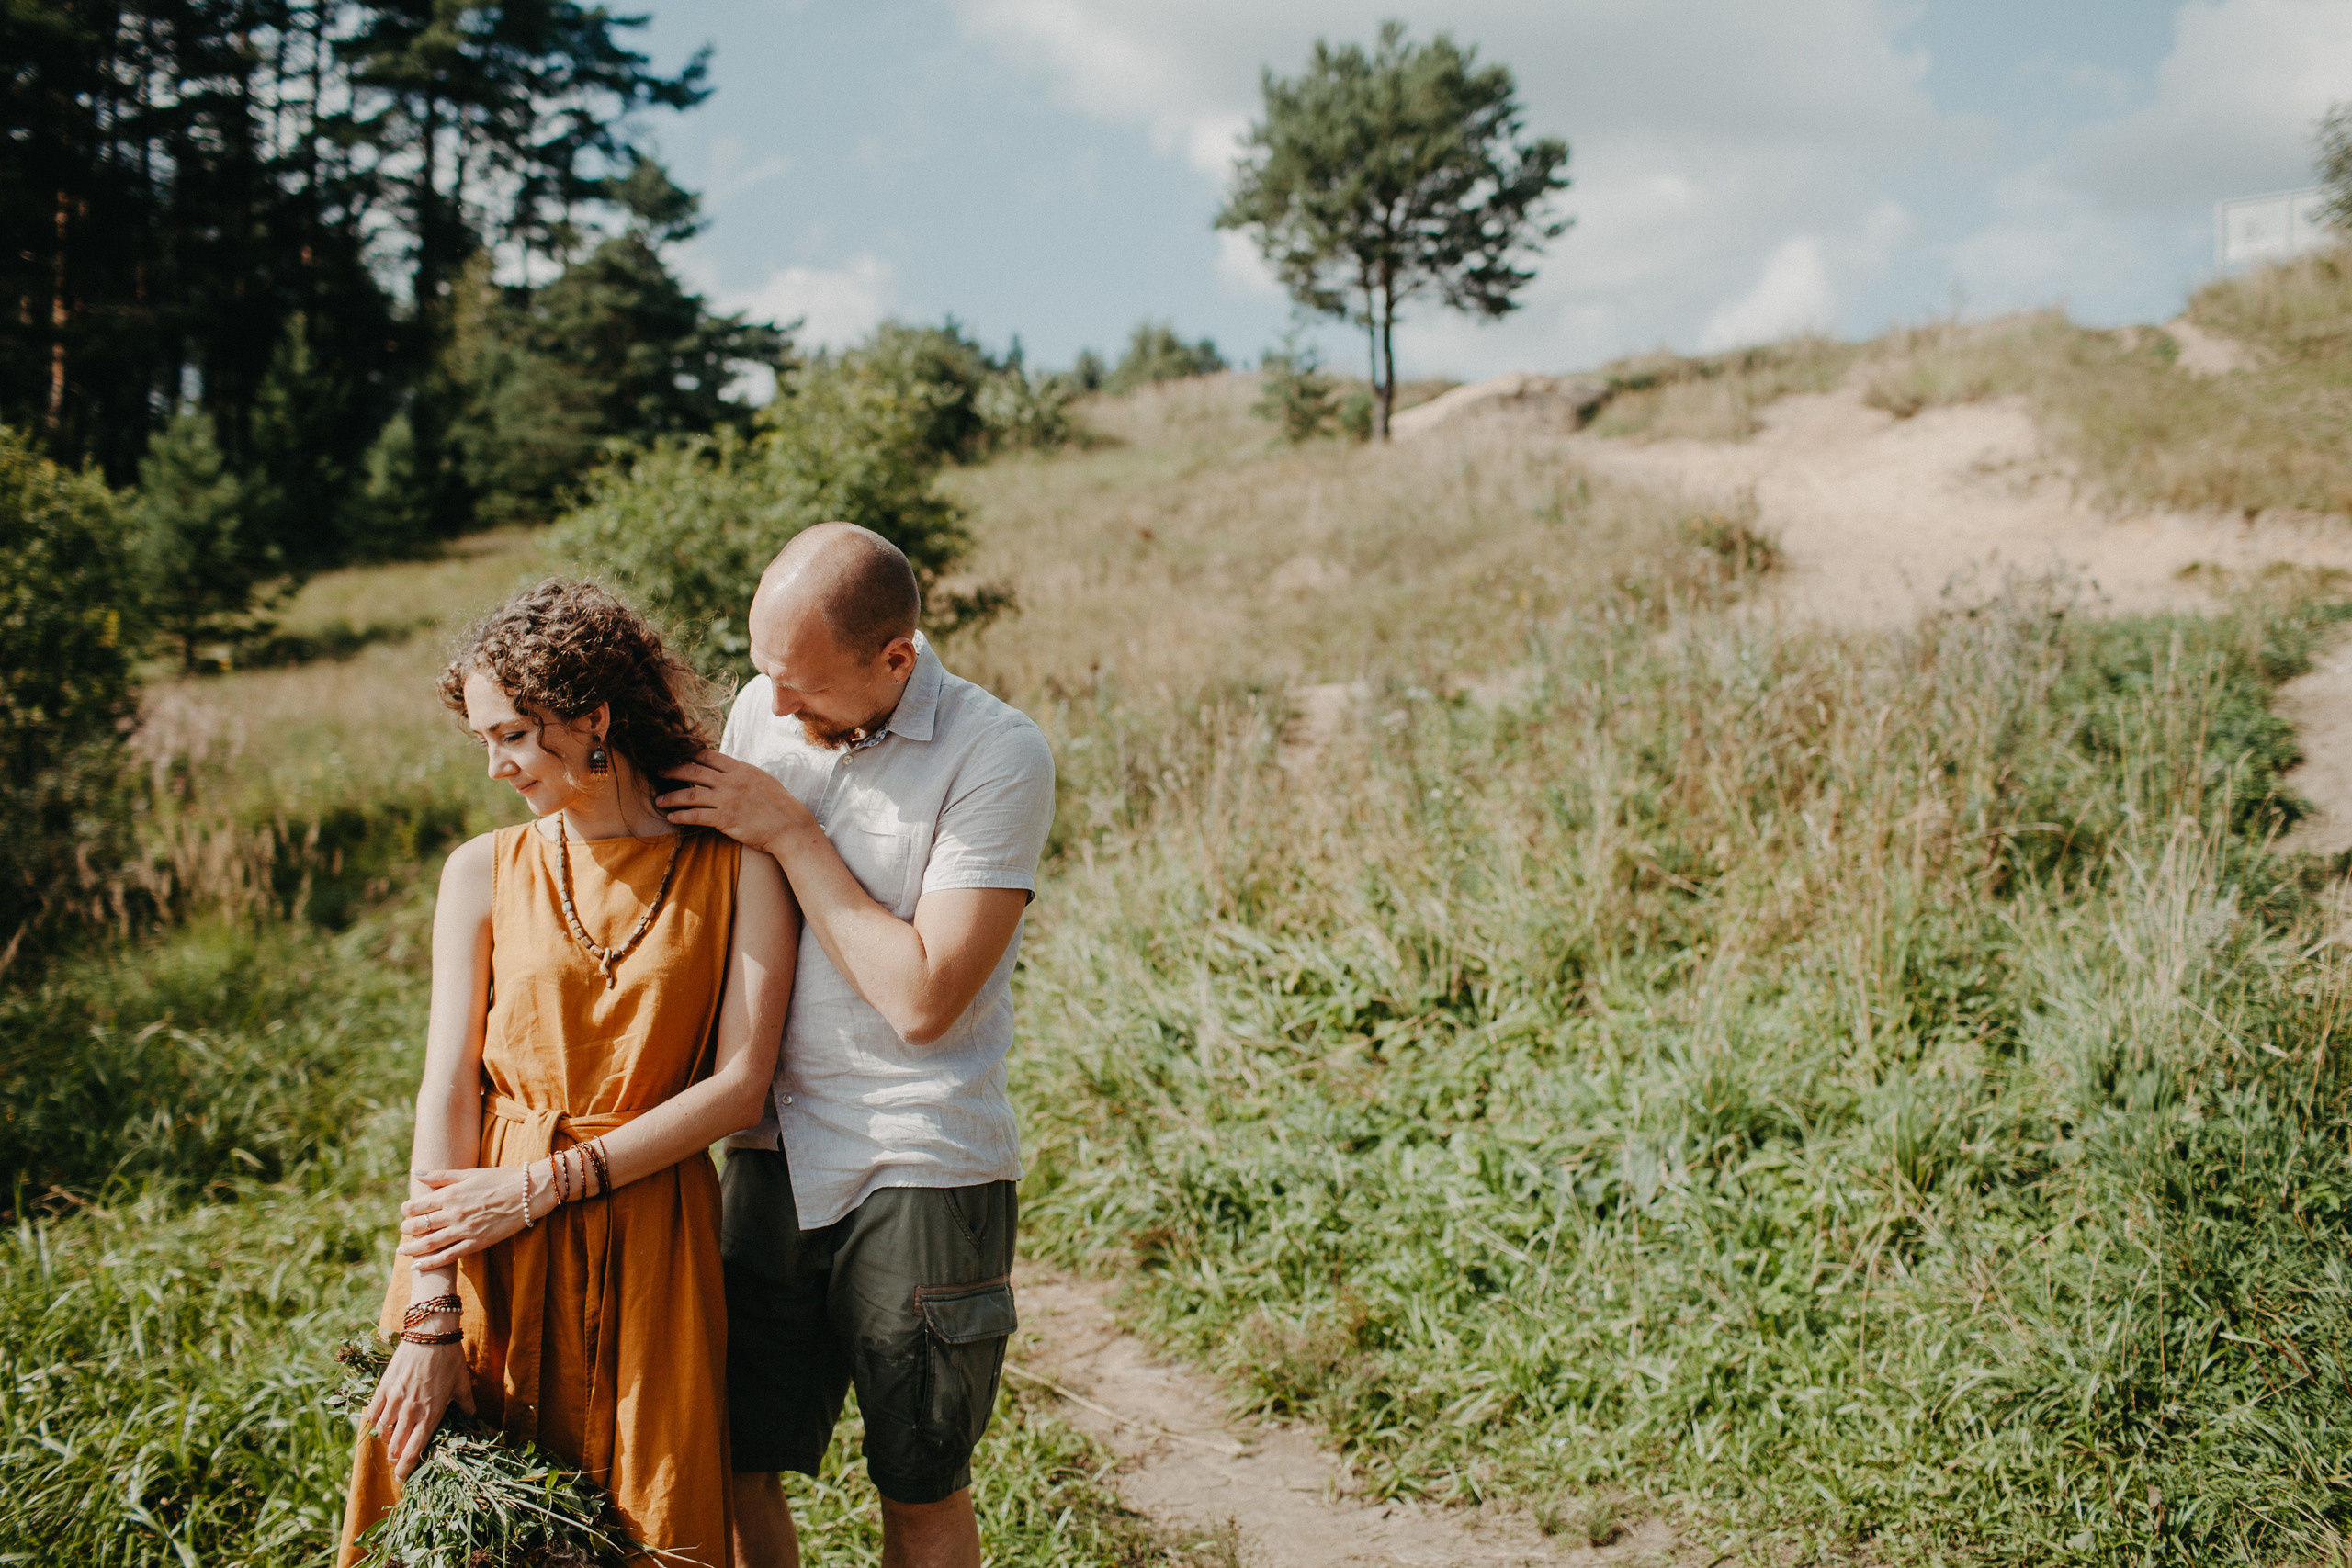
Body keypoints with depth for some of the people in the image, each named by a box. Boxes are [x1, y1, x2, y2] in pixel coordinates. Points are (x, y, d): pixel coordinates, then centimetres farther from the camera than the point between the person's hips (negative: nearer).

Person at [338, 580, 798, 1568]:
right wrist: (431, 1318, -11)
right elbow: (448, 1087, -4)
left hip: (648, 1240, -2)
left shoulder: (736, 865, -4)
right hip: (486, 1240, 2)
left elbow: (740, 1087, -9)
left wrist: (543, 1184, -14)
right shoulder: (485, 871, 3)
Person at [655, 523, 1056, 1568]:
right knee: (732, 1470, 8)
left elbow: (923, 1000, -19)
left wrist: (791, 832, -14)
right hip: (773, 1154, 5)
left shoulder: (997, 757, -13)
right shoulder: (763, 708, 4)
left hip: (922, 1167, -5)